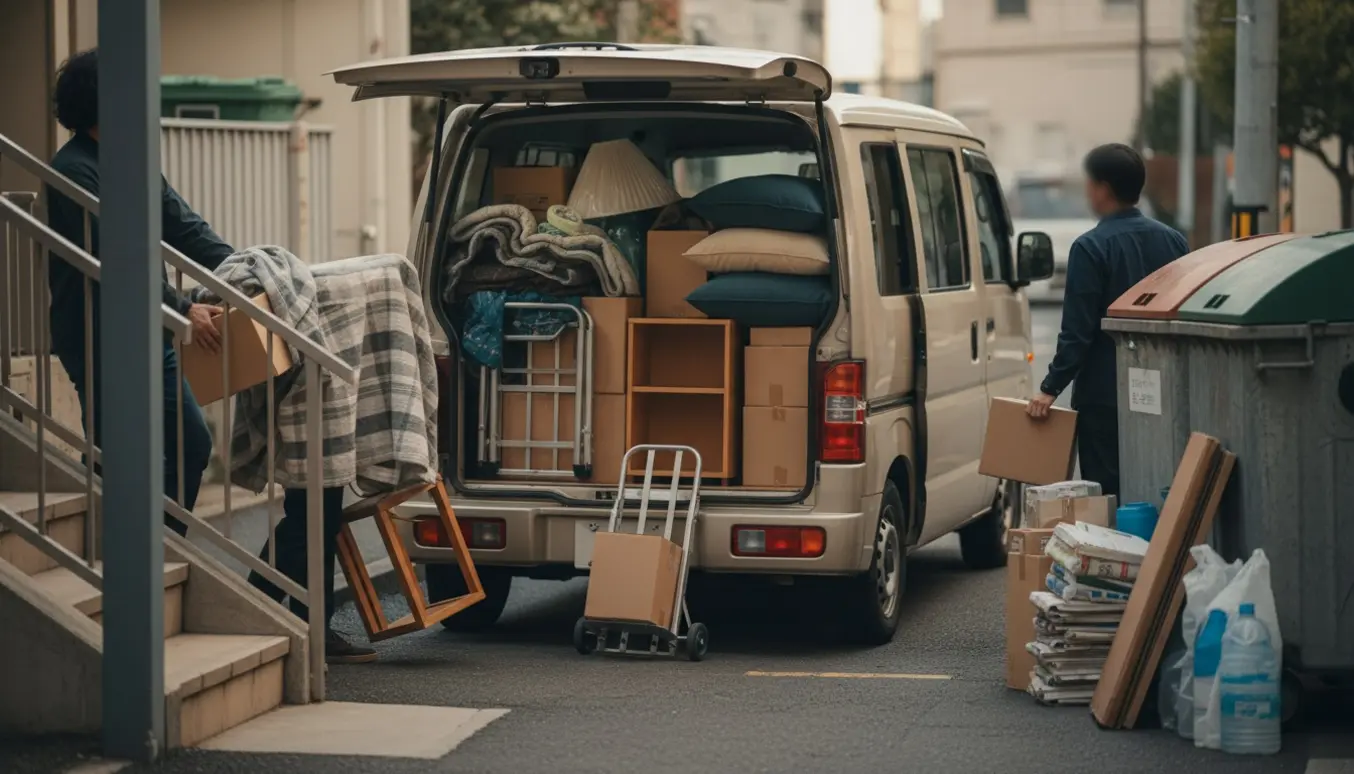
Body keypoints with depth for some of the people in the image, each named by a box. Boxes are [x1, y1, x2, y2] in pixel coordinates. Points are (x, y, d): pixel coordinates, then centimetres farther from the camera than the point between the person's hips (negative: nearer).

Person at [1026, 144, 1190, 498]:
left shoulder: (1091, 247, -12)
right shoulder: (1173, 241, 8)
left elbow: (1078, 331, -15)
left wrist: (1051, 388, -10)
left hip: (1104, 394, -6)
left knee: (1107, 495, -3)